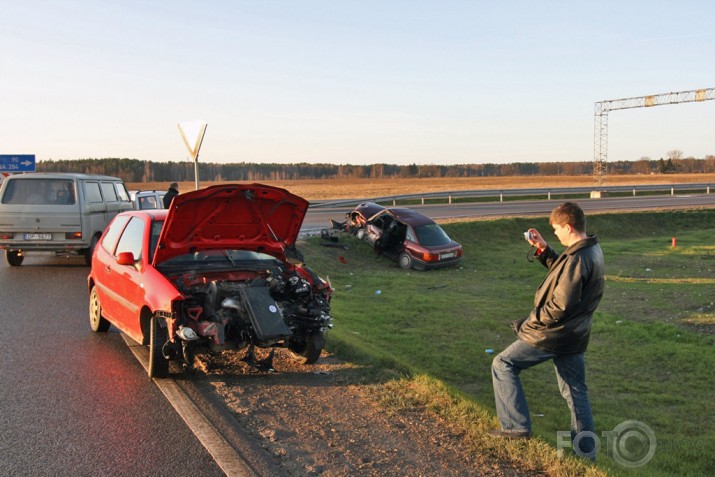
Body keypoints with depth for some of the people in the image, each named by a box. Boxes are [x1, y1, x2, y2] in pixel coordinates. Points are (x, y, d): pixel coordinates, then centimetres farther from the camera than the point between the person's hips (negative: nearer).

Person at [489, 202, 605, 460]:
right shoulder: (592, 251, 6)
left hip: (553, 335, -9)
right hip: (575, 336, 9)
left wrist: (529, 323, -15)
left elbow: (560, 306, -26)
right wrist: (543, 249, 10)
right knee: (576, 391, 17)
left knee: (503, 365, 4)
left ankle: (515, 425, 5)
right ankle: (586, 449, 25)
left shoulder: (576, 259, -24)